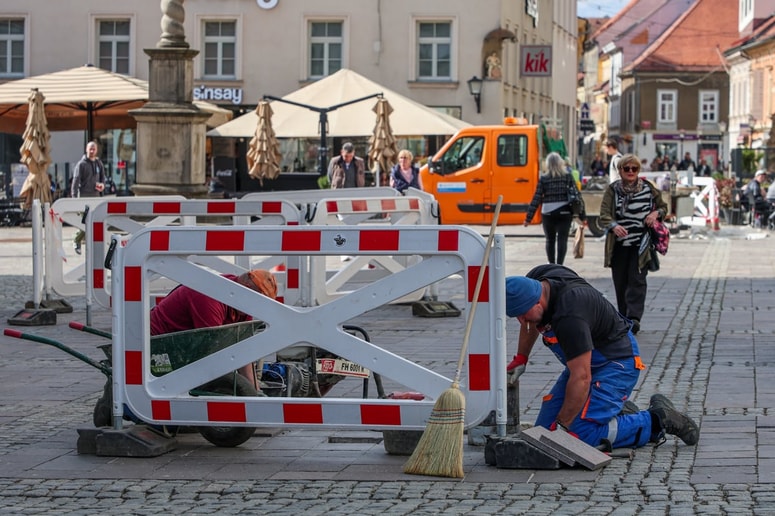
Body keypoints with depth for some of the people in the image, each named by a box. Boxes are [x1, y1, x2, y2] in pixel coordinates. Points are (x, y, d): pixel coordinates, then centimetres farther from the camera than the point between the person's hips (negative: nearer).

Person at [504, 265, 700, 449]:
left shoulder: (568, 316, -36)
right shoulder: (535, 279, -10)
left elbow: (581, 378, -33)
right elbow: (532, 322, 16)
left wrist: (562, 424, -25)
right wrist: (520, 359, 10)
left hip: (617, 361, -9)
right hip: (586, 359, 9)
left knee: (581, 433, -23)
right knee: (545, 427, 1)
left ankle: (658, 420, -7)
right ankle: (621, 413, 14)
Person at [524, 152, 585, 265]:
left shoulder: (543, 178, -1)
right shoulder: (568, 176, 1)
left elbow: (536, 198, -4)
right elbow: (577, 195, -1)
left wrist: (528, 217, 0)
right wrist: (582, 215, 4)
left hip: (548, 214, 0)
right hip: (565, 213, 0)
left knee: (550, 240, 14)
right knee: (562, 240, 0)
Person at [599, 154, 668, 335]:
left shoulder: (648, 188, 5)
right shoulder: (612, 190, 3)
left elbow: (664, 206, 20)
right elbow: (604, 215, -7)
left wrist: (656, 213, -4)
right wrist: (614, 226, -28)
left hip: (641, 245, -1)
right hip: (619, 244, 1)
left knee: (637, 281, -12)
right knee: (620, 283, 5)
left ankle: (634, 318, -19)